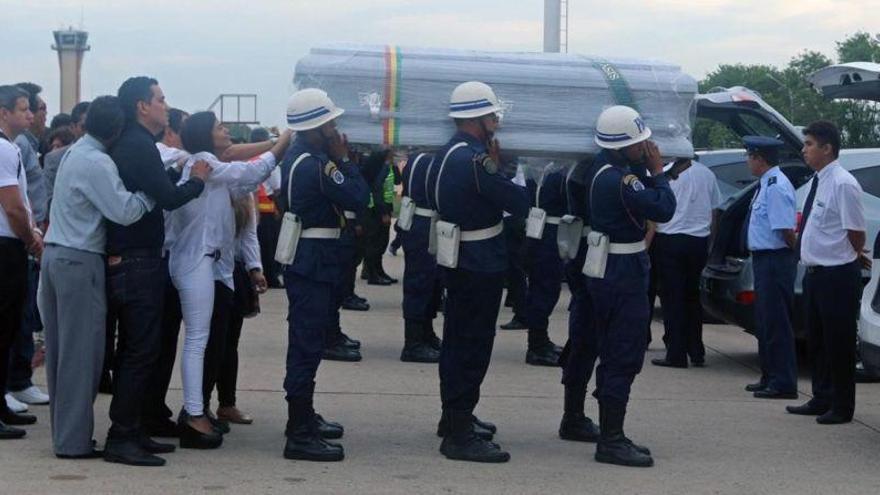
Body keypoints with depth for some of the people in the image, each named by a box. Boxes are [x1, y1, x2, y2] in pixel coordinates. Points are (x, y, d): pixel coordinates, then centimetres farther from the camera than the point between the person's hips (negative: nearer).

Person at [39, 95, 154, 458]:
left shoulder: (76, 153, 14)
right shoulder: (97, 163, -16)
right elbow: (126, 211, -20)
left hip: (56, 255, 9)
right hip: (80, 261, -9)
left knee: (61, 349, 12)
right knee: (81, 351, -4)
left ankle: (64, 431, 19)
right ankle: (74, 440, -1)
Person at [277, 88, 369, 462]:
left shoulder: (297, 158, 12)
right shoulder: (316, 164, -20)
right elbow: (358, 198, -19)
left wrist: (337, 160, 4)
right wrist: (343, 159, -9)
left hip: (304, 259, 11)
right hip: (314, 262, -11)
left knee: (306, 341, 20)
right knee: (307, 343, -8)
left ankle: (304, 416, 33)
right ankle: (300, 435, -6)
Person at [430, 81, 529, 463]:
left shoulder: (448, 153, 8)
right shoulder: (475, 159, -22)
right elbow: (520, 203, -19)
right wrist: (497, 170, 0)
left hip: (457, 260, 10)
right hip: (479, 265, -10)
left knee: (459, 341, 20)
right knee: (473, 346, -6)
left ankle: (454, 417, 33)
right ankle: (459, 435, -4)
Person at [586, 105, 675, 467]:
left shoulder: (606, 171, 10)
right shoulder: (620, 178, -21)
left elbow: (644, 202, 14)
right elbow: (663, 209, -23)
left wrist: (647, 169, 2)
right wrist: (657, 170, -12)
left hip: (609, 274, 10)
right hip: (623, 275, -10)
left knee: (614, 358, 16)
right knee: (623, 359, -6)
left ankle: (610, 435, 23)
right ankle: (611, 442, -4)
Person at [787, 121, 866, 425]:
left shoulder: (843, 184, -18)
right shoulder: (819, 182, 9)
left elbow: (856, 233, -16)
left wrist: (851, 260, 0)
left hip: (837, 275, -9)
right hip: (815, 272, 9)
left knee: (839, 343, 1)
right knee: (817, 340, 18)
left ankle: (842, 407, 10)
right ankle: (822, 399, 30)